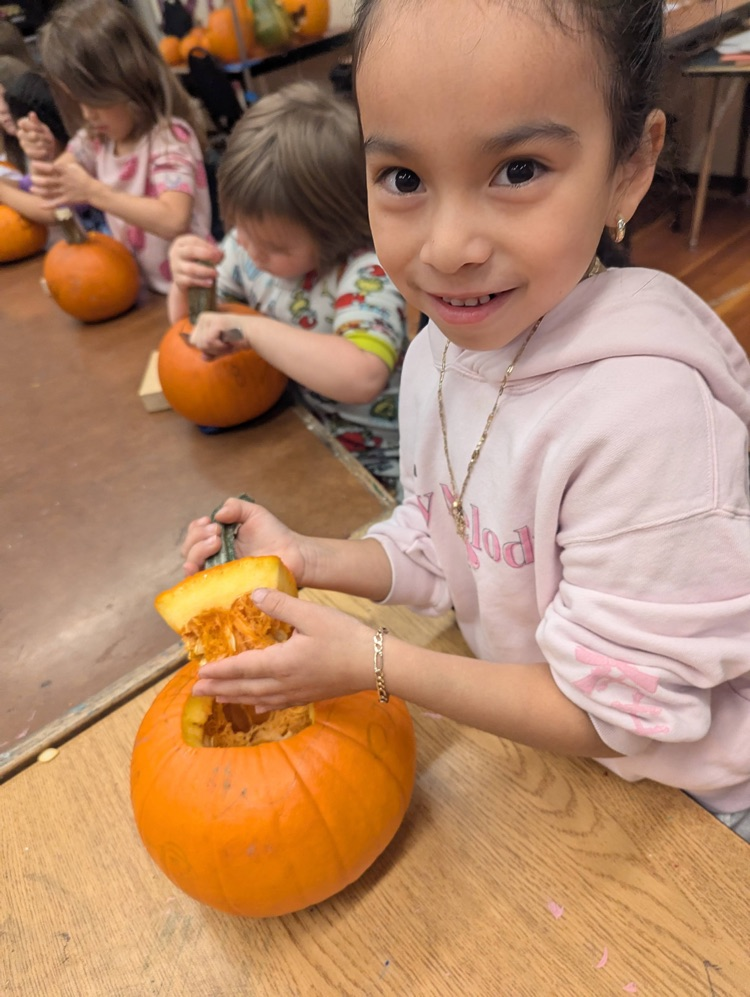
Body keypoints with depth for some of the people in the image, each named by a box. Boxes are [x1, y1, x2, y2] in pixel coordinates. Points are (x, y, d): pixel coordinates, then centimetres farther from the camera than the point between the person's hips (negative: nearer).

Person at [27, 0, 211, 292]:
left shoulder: (169, 137, -18)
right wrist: (44, 159, -8)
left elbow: (173, 220, -31)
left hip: (178, 292, -7)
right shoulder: (97, 135, 6)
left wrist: (92, 191, -32)